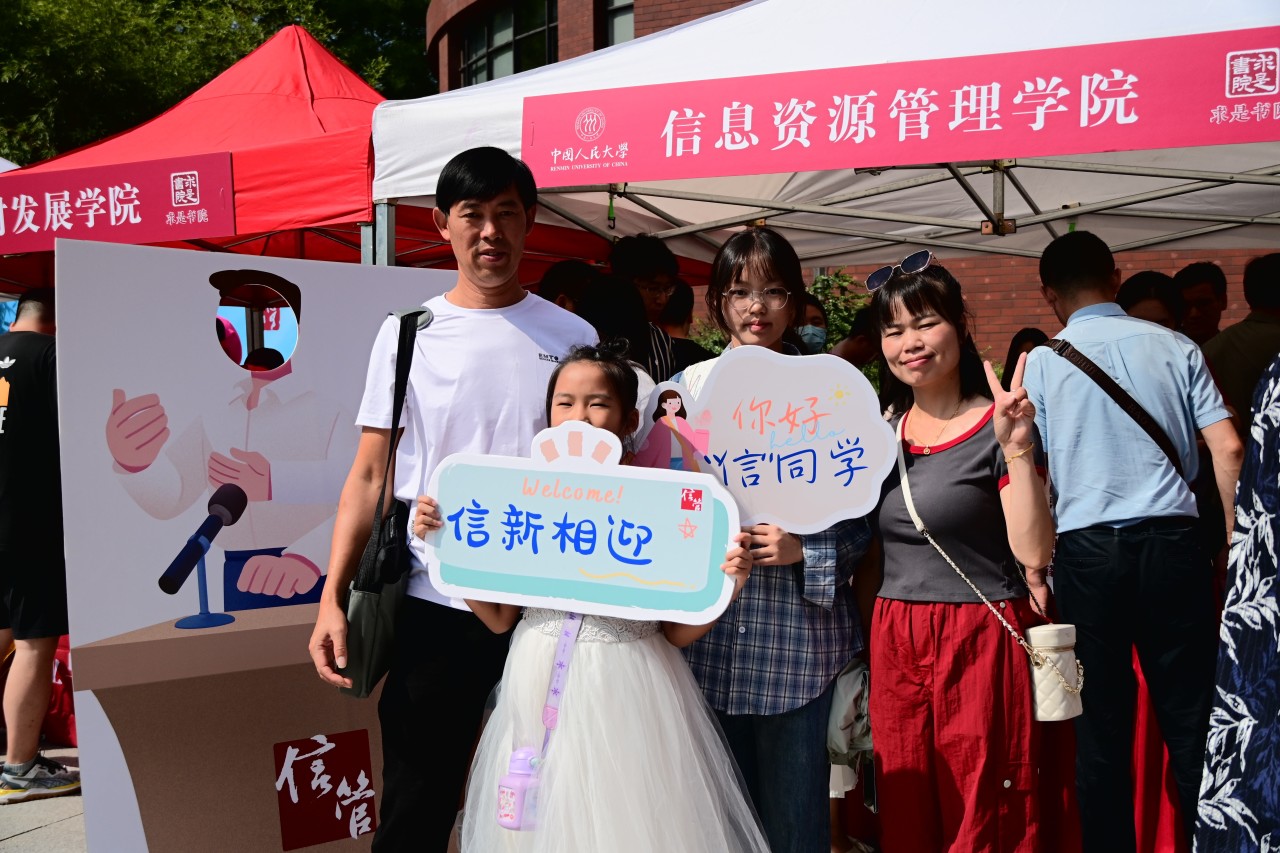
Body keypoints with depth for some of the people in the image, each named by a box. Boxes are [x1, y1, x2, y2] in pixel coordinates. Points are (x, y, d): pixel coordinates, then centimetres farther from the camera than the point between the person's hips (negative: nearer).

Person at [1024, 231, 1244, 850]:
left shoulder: (1040, 363, 3)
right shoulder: (1174, 347, 7)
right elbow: (1228, 450, 2)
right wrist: (1236, 540, 10)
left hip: (1085, 549, -1)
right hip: (1171, 542, 1)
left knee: (1101, 725, 7)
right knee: (1190, 718, 8)